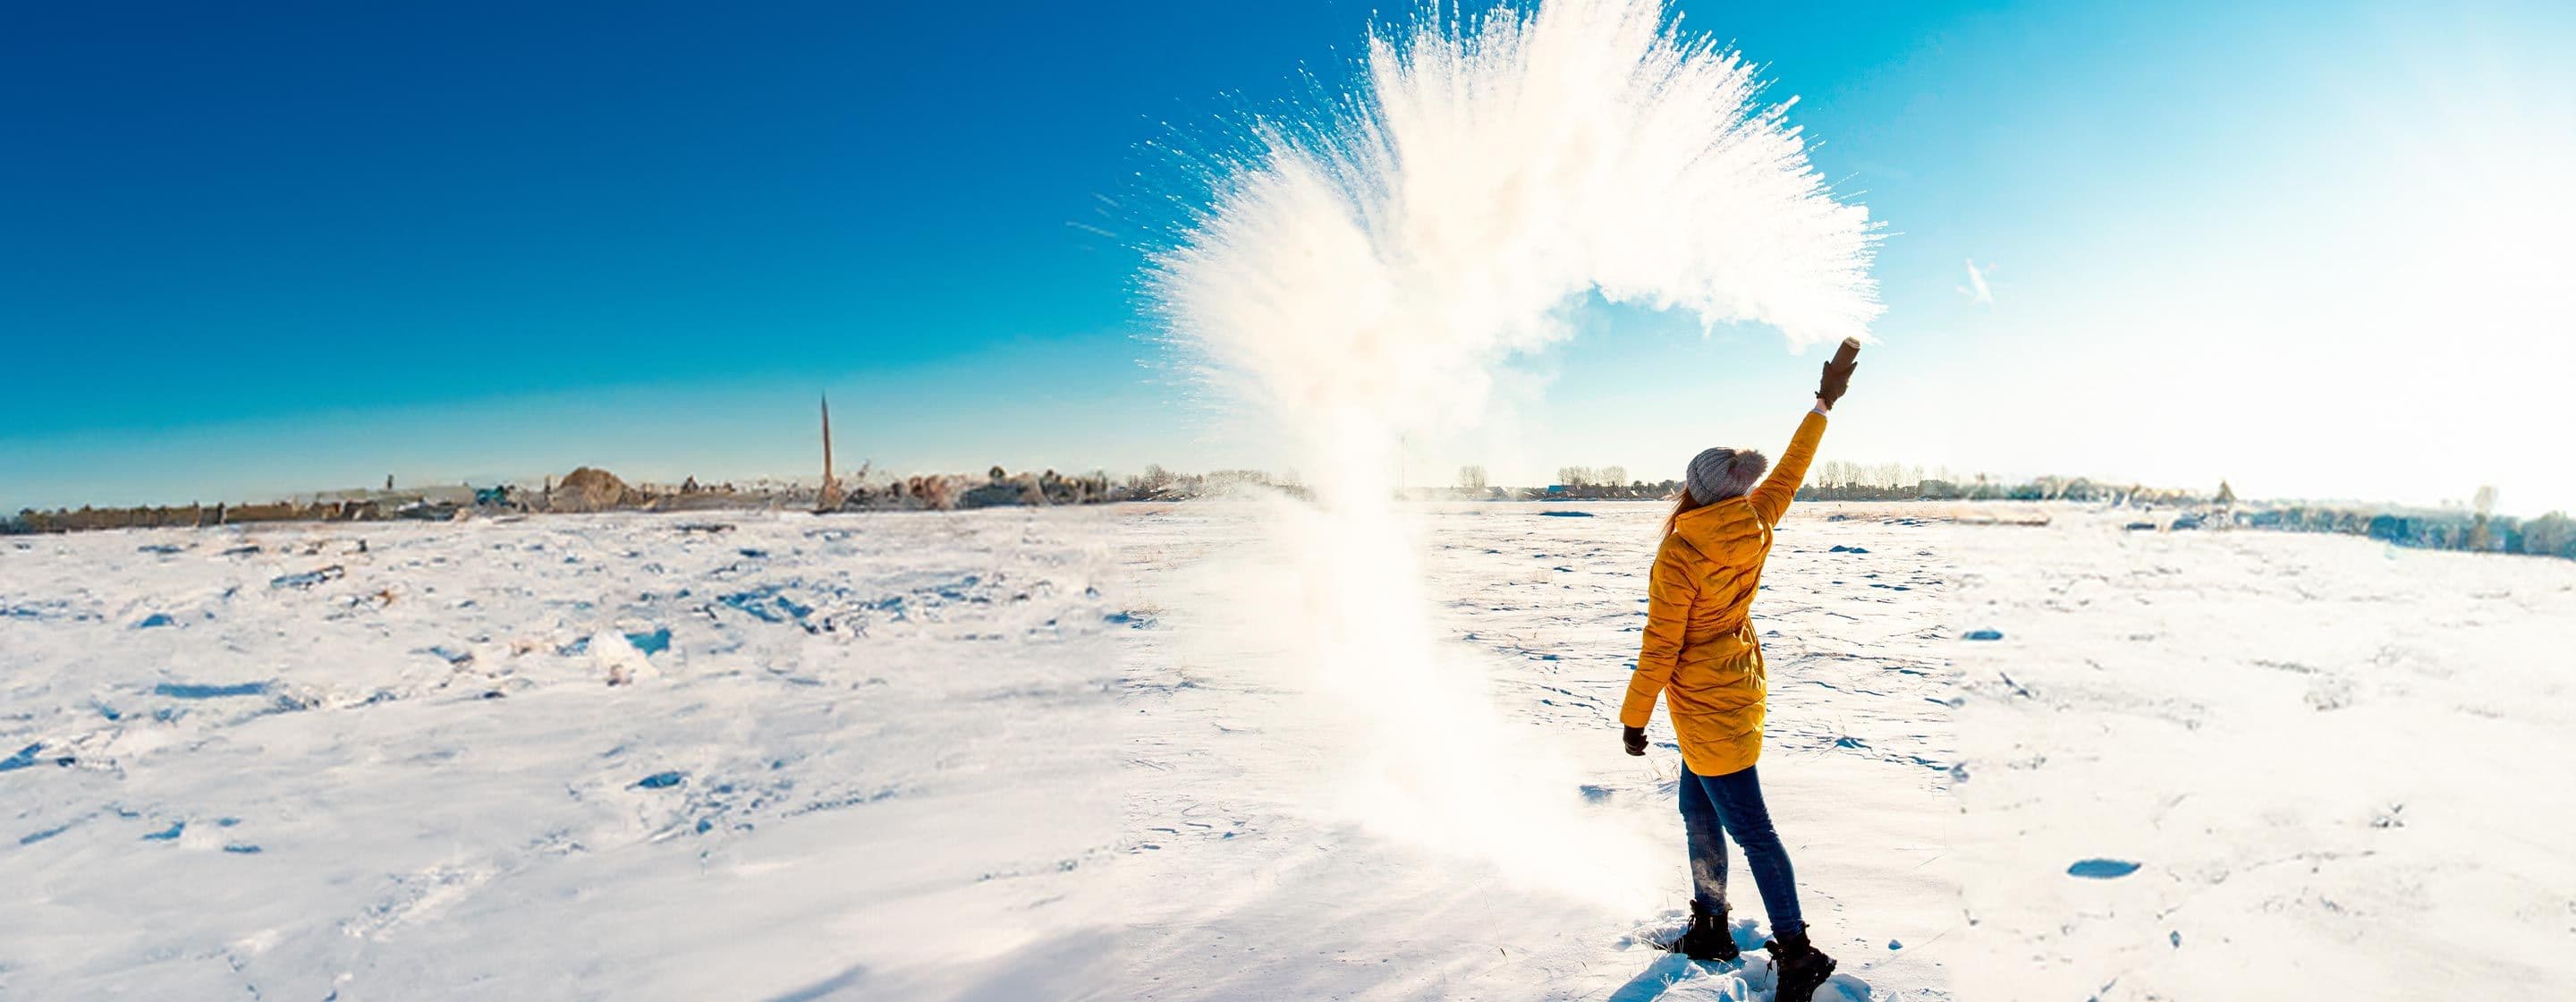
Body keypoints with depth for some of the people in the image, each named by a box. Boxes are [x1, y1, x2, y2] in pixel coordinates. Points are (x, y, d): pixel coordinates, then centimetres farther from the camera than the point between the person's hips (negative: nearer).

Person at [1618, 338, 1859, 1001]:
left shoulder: (1679, 555, -24)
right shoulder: (1755, 526, -6)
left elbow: (1660, 647, -19)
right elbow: (1792, 468, 10)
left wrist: (1634, 719, -7)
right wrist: (1826, 402, 22)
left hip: (1707, 705, -8)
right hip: (1740, 685, 8)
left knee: (1750, 829, 0)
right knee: (1698, 810, 20)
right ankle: (1710, 928, 32)